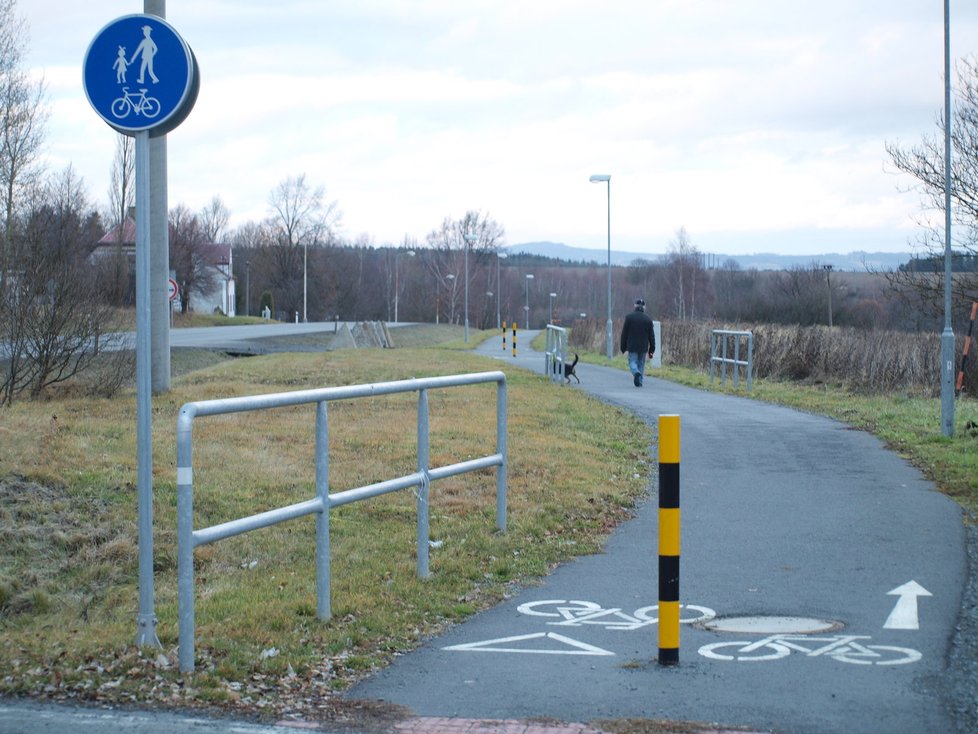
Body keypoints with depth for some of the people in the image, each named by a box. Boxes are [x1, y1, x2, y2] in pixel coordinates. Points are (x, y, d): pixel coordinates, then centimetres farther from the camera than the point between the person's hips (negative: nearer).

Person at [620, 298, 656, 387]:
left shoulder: (629, 317, -5)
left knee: (632, 362, 3)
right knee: (641, 363, 12)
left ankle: (636, 373, -28)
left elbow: (624, 334, -2)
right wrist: (651, 350, 7)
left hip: (632, 346, -2)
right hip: (643, 346, 2)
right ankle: (639, 382, 12)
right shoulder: (648, 319, -1)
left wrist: (623, 347, 6)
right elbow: (651, 335, 1)